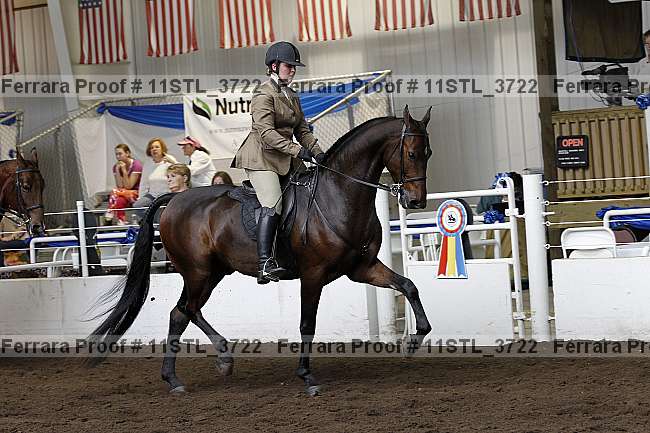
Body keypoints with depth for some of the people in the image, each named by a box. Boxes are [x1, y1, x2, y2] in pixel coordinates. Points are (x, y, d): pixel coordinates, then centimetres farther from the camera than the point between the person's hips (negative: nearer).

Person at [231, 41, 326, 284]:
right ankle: (265, 264, -29)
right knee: (273, 205, -22)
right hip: (261, 157, -9)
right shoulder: (264, 95, -9)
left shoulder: (292, 97, 18)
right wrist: (297, 150, -27)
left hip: (285, 159, 9)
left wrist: (316, 152, 3)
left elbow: (302, 130, 19)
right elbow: (266, 132, -20)